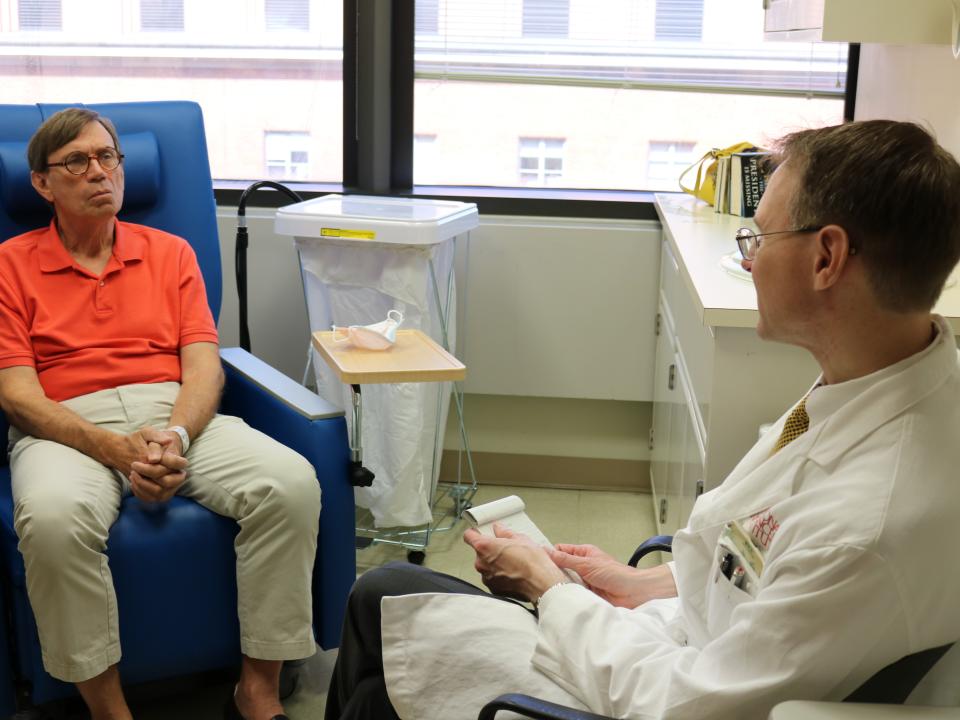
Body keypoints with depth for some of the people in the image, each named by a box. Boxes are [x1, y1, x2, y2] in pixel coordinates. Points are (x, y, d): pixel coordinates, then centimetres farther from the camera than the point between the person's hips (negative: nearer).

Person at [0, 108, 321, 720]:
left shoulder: (170, 252, 18)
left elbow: (204, 366, 7)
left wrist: (176, 435, -15)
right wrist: (116, 449, -17)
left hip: (176, 415, 3)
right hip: (67, 430, -2)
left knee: (291, 483, -26)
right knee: (52, 518, -38)